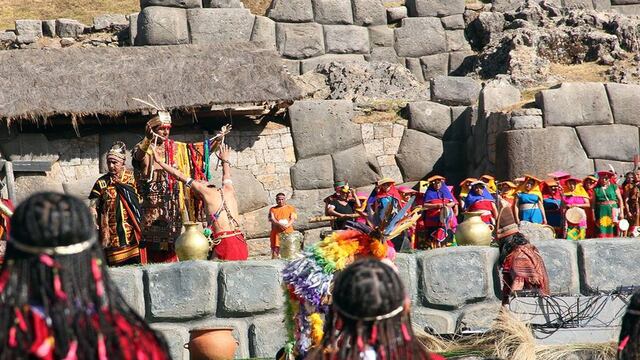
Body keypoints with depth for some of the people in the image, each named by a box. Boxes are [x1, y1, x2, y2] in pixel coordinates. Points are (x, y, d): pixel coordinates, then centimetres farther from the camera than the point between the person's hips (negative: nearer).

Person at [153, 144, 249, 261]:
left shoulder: (205, 191, 7)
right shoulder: (228, 190, 20)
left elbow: (179, 176, 14)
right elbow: (227, 175, 44)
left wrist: (158, 161, 24)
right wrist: (225, 160, 66)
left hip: (224, 243, -5)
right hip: (241, 243, 5)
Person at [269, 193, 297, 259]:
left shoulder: (291, 208, 13)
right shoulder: (273, 209, 13)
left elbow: (293, 219, 1)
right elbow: (272, 219, -1)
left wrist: (287, 225, -18)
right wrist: (279, 224, -20)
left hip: (288, 232, 0)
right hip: (276, 233, 0)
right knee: (275, 249, -8)